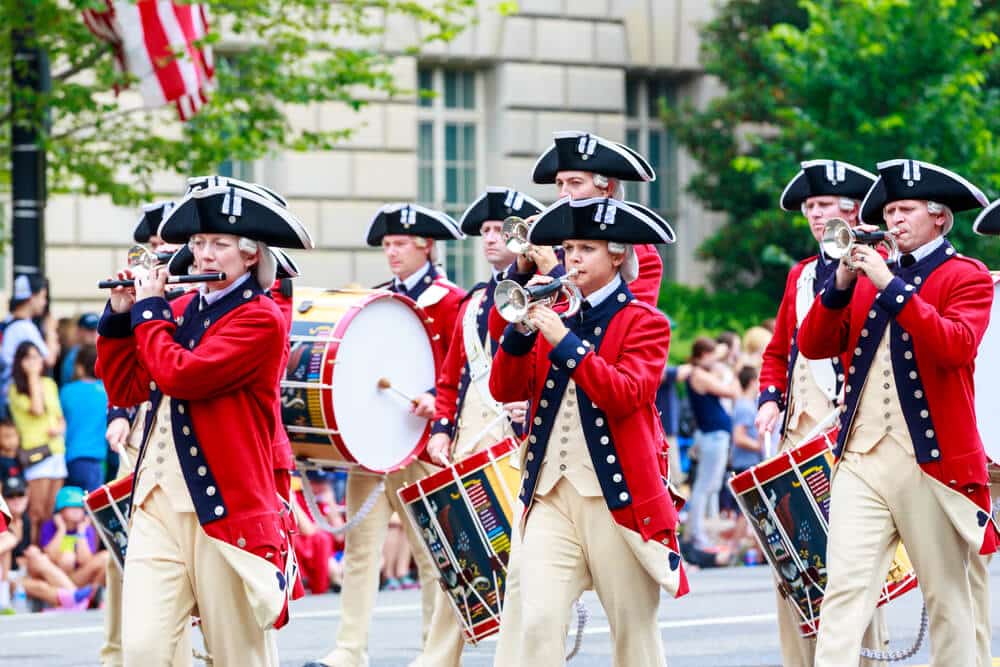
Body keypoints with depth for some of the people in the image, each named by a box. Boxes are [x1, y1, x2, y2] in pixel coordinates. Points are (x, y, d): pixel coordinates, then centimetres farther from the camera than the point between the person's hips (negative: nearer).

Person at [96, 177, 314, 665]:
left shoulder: (261, 318, -8)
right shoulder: (181, 310, 15)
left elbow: (180, 375, -19)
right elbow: (125, 389, 14)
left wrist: (148, 308, -5)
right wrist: (119, 317, 4)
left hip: (227, 506, -5)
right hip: (157, 501, 6)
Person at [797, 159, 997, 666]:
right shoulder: (868, 278, 16)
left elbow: (955, 347, -18)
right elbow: (813, 346, 8)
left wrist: (890, 284, -19)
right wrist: (842, 282, -6)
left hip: (934, 460, -4)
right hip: (861, 459, 4)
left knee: (947, 597, 5)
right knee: (844, 588, -7)